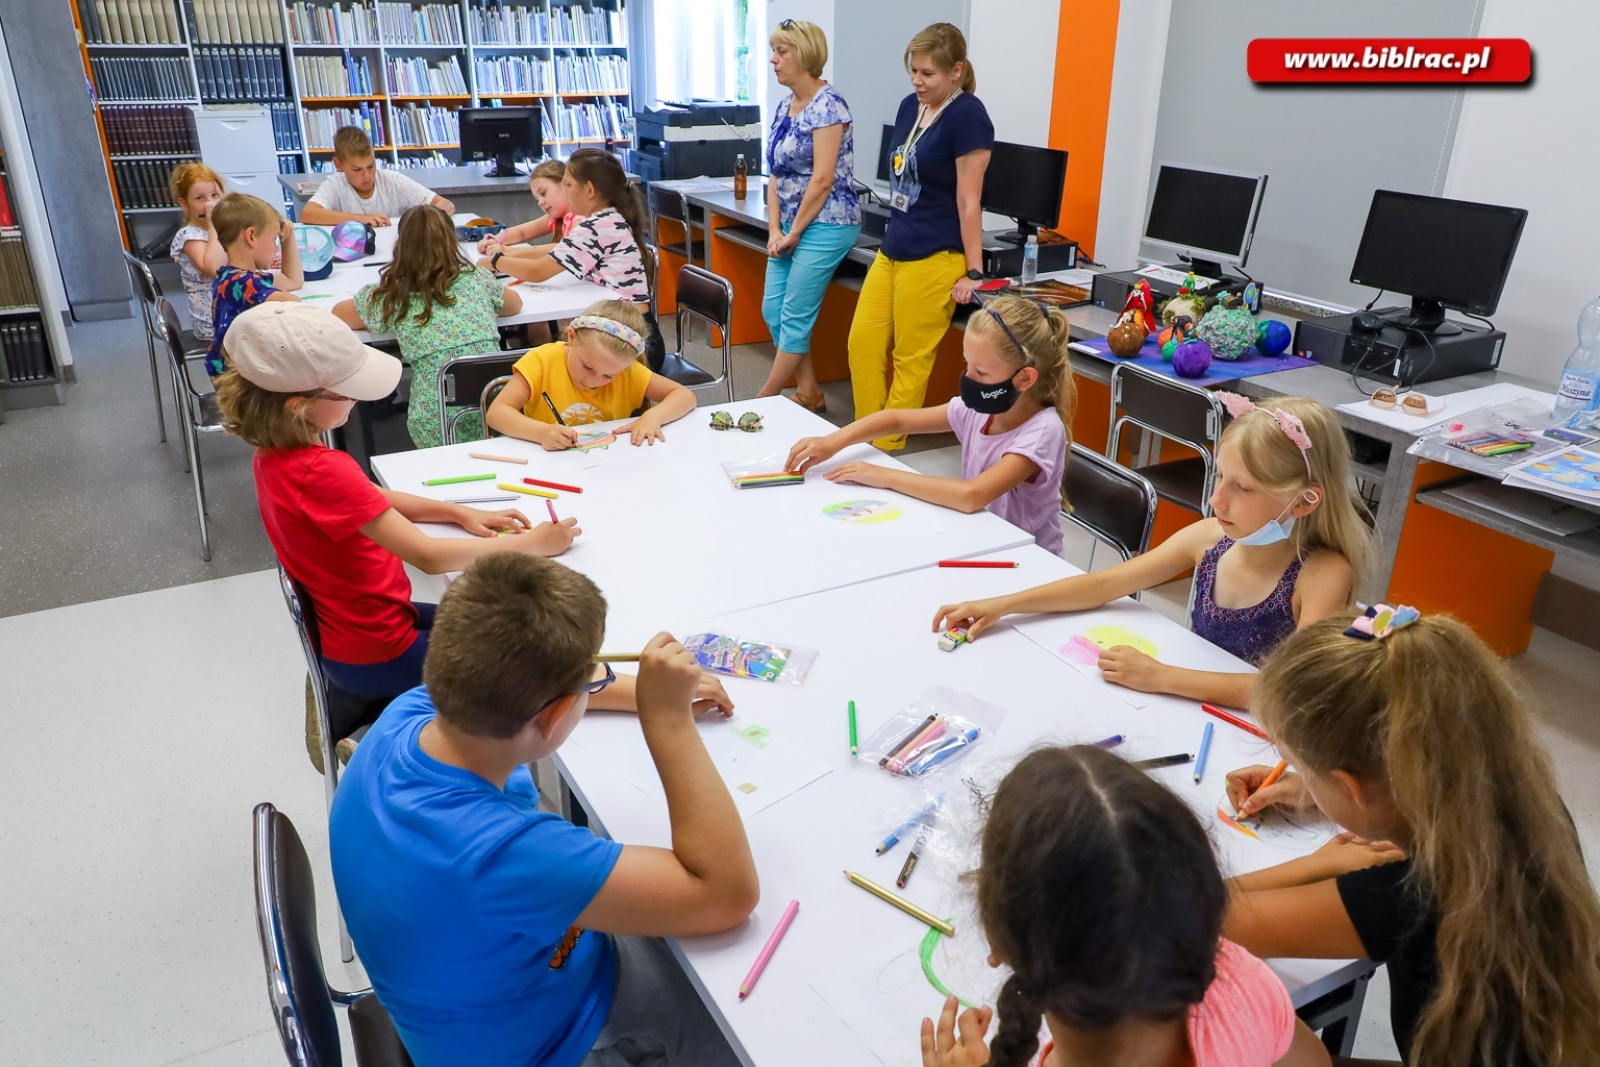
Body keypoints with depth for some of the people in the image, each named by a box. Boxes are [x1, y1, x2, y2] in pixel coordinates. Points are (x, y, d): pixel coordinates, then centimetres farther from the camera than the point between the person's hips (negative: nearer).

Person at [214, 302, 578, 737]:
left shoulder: (276, 452, -3)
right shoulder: (323, 472, -33)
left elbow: (373, 498, 10)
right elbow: (428, 556, -34)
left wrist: (461, 514, -1)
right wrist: (532, 543, -23)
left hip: (340, 632, 8)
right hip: (375, 656, -8)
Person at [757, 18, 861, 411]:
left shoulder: (828, 105, -14)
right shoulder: (785, 106, 12)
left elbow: (823, 179, -18)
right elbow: (776, 174, 12)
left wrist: (794, 232, -13)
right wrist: (774, 230, 1)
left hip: (825, 225, -9)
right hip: (791, 226, 9)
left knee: (794, 317, -4)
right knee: (772, 310, 7)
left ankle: (763, 400, 7)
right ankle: (809, 393, 19)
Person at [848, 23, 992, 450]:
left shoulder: (967, 116, -12)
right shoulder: (910, 106, 11)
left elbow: (968, 201, -14)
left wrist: (974, 271, -13)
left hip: (933, 258, -8)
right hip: (891, 249, 9)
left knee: (910, 360, 2)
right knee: (862, 344, 9)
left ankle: (886, 452, 14)